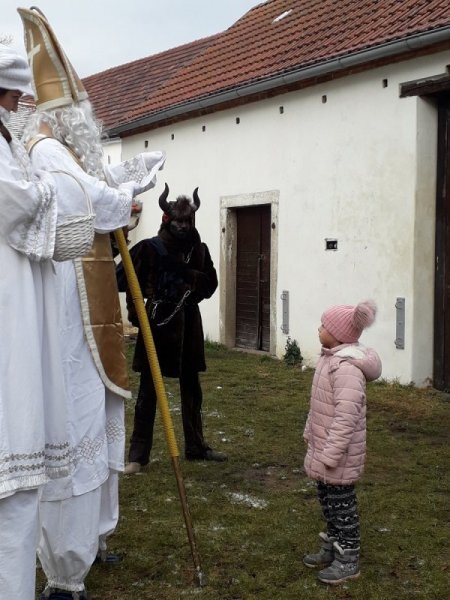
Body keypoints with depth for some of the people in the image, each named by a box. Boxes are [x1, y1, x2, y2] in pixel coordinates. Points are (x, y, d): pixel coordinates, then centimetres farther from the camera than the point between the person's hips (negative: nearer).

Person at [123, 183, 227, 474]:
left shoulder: (199, 249, 6)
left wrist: (187, 274, -14)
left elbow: (211, 284, 3)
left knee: (192, 389, 14)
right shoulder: (150, 248, -7)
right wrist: (137, 312, -15)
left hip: (188, 325, 5)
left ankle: (196, 447, 28)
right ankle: (138, 454, 8)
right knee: (149, 391, 1)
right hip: (157, 323, -4)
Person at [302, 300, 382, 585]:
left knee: (341, 501, 3)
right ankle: (333, 547, 36)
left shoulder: (347, 367, -26)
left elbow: (346, 417, -29)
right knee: (327, 498, 20)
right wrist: (311, 434, 22)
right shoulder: (331, 358, 6)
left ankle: (348, 559, 17)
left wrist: (330, 455, -27)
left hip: (339, 451, -10)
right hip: (323, 445, 10)